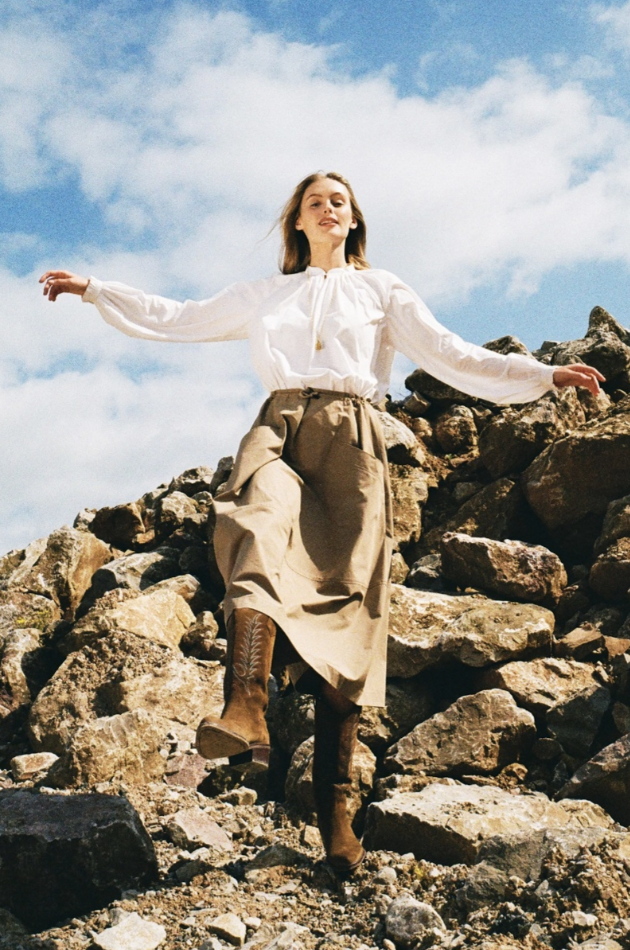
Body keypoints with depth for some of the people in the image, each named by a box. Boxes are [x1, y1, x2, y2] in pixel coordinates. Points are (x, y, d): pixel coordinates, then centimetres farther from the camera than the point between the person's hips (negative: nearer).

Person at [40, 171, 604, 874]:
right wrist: (94, 289, 31)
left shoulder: (382, 290, 23)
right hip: (280, 428, 1)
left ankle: (333, 804, -11)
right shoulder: (263, 294, 28)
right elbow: (177, 319, 33)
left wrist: (545, 375, 4)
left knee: (347, 610, -13)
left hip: (350, 439, -1)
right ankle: (247, 712, -55)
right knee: (259, 525, -36)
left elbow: (451, 356, 14)